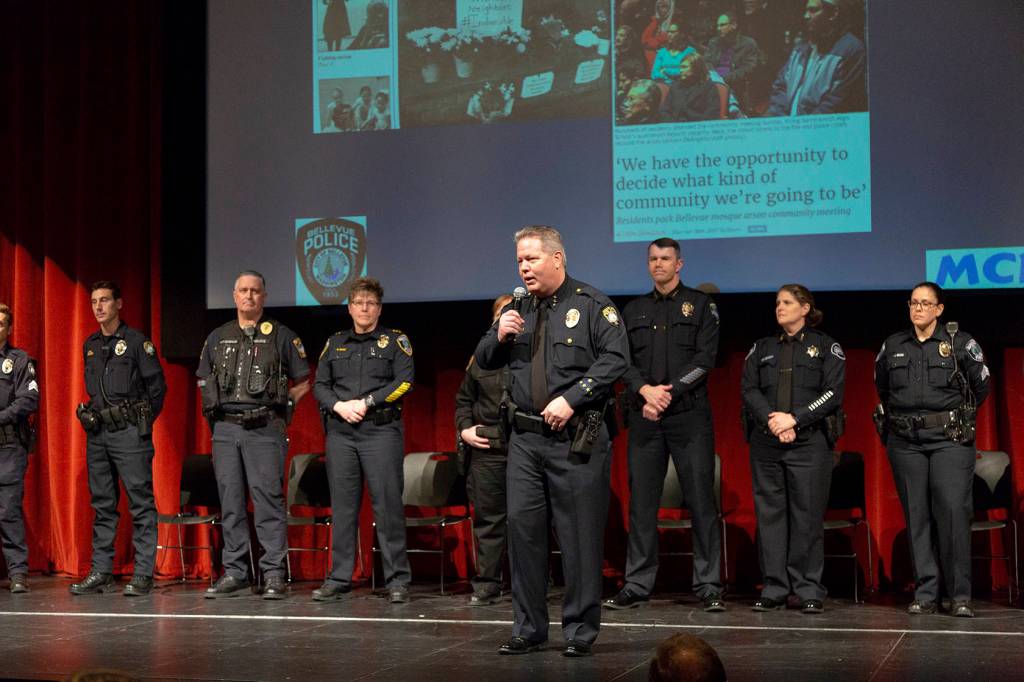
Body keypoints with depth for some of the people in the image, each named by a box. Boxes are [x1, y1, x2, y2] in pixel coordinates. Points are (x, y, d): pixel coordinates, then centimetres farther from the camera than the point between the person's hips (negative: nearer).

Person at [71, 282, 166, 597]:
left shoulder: (137, 341, -3)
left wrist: (142, 423, -1)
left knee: (140, 502, -6)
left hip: (129, 432, -6)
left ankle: (143, 574, -6)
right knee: (102, 503, 9)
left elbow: (157, 386, -2)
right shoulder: (90, 345, 15)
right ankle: (101, 572, 13)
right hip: (97, 433, 7)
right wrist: (93, 417, 12)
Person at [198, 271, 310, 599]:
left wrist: (278, 407, 1)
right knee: (230, 503, 5)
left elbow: (302, 383, 8)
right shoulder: (217, 337, 15)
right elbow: (203, 381, 24)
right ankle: (234, 573, 11)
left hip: (264, 431, -4)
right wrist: (217, 411, 11)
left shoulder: (281, 336, 5)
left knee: (268, 500, -7)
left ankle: (274, 575, -4)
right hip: (225, 429, 4)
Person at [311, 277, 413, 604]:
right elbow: (320, 385, 13)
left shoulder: (395, 340, 8)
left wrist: (366, 403, -11)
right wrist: (339, 406, -6)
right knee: (342, 506, 4)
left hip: (381, 431, -3)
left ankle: (398, 581, -2)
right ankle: (338, 579, 9)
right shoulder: (335, 343, 18)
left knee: (388, 505, -6)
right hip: (340, 432, 3)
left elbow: (404, 382, -4)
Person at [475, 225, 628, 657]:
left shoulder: (591, 304, -2)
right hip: (525, 438, 5)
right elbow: (484, 361, 19)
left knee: (580, 535, -1)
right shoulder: (518, 309, 16)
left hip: (576, 439, -5)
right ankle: (528, 628, 13)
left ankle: (580, 630, 8)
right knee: (522, 527, 3)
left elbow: (615, 358, -11)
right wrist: (499, 335, -3)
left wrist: (571, 399, -18)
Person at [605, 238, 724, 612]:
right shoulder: (633, 311, 16)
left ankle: (709, 587, 0)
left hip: (689, 416, -3)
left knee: (701, 500, -4)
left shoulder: (701, 305, 6)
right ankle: (637, 585, 9)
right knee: (641, 502, 4)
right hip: (644, 418, 3)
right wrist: (646, 390, -11)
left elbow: (705, 359, -4)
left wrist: (668, 393, -12)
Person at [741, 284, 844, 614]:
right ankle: (774, 589, 7)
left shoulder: (826, 347, 7)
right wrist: (772, 421, -11)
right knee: (769, 513, 2)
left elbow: (832, 392, -4)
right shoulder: (762, 348, 17)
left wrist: (794, 419, -13)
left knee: (808, 515, -4)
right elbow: (749, 390, 6)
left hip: (810, 441, -3)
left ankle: (809, 591, 3)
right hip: (766, 443, 3)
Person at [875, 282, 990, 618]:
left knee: (953, 511, -11)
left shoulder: (960, 343, 0)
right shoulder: (893, 346, 9)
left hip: (950, 440, -3)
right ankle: (925, 594, 7)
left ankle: (960, 596, -6)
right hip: (905, 442, 3)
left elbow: (980, 385, 10)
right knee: (917, 515, 2)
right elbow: (881, 386, 25)